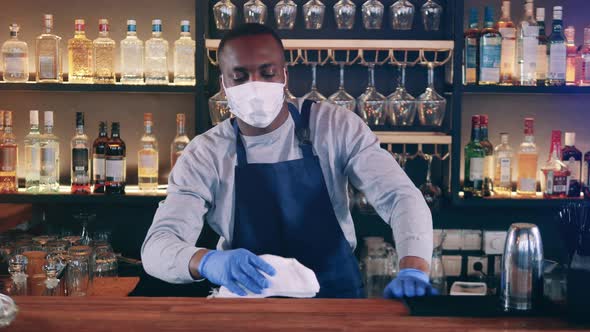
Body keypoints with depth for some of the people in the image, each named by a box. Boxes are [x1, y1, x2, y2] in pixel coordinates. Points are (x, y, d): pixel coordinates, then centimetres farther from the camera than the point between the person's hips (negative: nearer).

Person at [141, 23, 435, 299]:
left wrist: (413, 272, -29)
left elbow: (401, 195, -7)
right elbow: (156, 248, -12)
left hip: (337, 294, 1)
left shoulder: (335, 126, -2)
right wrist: (208, 261, -37)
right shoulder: (205, 155, -3)